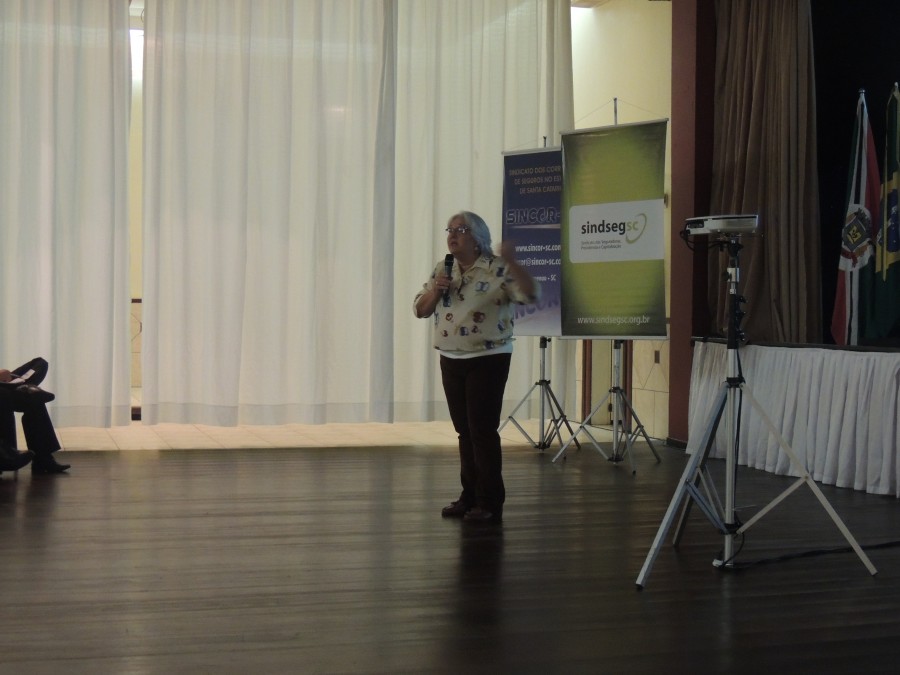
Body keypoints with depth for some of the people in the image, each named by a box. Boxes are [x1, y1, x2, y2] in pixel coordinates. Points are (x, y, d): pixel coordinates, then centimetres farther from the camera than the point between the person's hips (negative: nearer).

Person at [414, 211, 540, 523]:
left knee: (483, 430, -7)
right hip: (451, 360, 6)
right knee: (464, 430, 11)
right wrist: (435, 290, -9)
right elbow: (420, 310, 9)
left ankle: (490, 502, 0)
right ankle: (470, 496, 19)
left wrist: (512, 262, -32)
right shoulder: (442, 270, 9)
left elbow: (532, 294, -21)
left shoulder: (497, 270, -10)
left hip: (488, 359, -6)